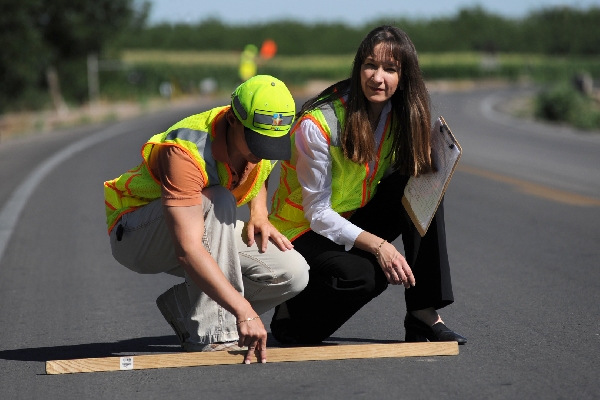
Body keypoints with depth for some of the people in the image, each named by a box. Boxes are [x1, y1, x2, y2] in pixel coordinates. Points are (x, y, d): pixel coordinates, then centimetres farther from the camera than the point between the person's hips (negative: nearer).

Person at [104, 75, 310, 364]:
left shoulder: (269, 135, -12)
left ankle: (182, 307, 2)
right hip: (135, 236, -7)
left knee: (292, 272, -15)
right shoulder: (186, 152, -35)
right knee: (217, 201, -37)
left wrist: (259, 214, -5)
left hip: (207, 231, 7)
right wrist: (244, 311, -52)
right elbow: (188, 249, -45)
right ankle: (210, 332, -31)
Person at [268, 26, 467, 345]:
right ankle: (290, 318, -3)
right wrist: (378, 245, -32)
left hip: (356, 221, 7)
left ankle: (423, 314, -17)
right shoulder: (317, 125, -24)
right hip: (305, 230, -6)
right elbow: (318, 213, -22)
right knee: (365, 275, -34)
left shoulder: (399, 116, -5)